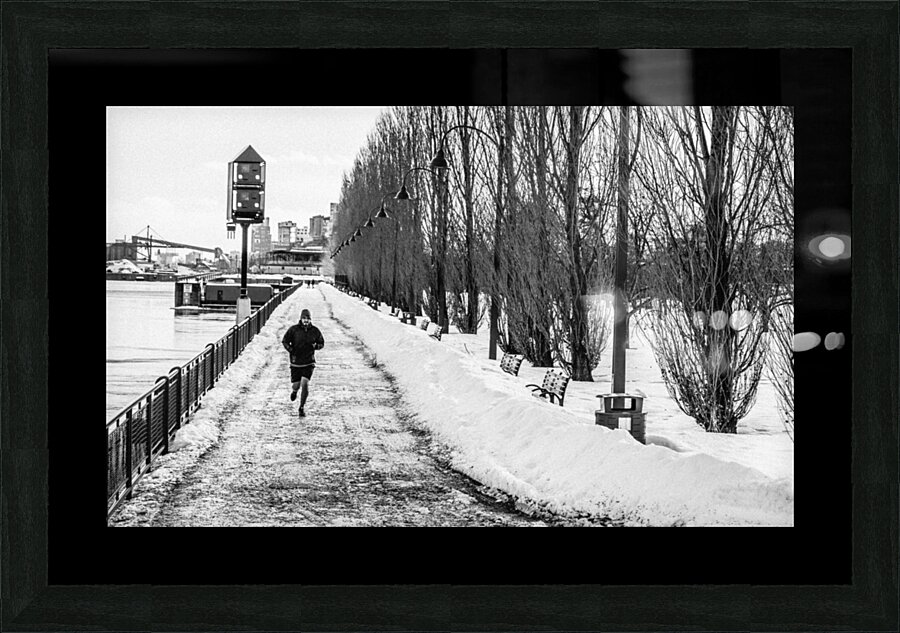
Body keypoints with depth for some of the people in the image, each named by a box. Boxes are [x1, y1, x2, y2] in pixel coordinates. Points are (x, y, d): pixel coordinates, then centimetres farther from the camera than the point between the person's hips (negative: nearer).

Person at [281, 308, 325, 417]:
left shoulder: (315, 331, 0)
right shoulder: (293, 329, -5)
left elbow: (321, 343, 11)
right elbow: (285, 341, 3)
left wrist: (316, 346, -10)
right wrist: (291, 350, -12)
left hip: (309, 363, 0)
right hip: (295, 362, 0)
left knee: (305, 384, -13)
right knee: (296, 385, 1)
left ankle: (301, 408, 1)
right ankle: (294, 390, 43)